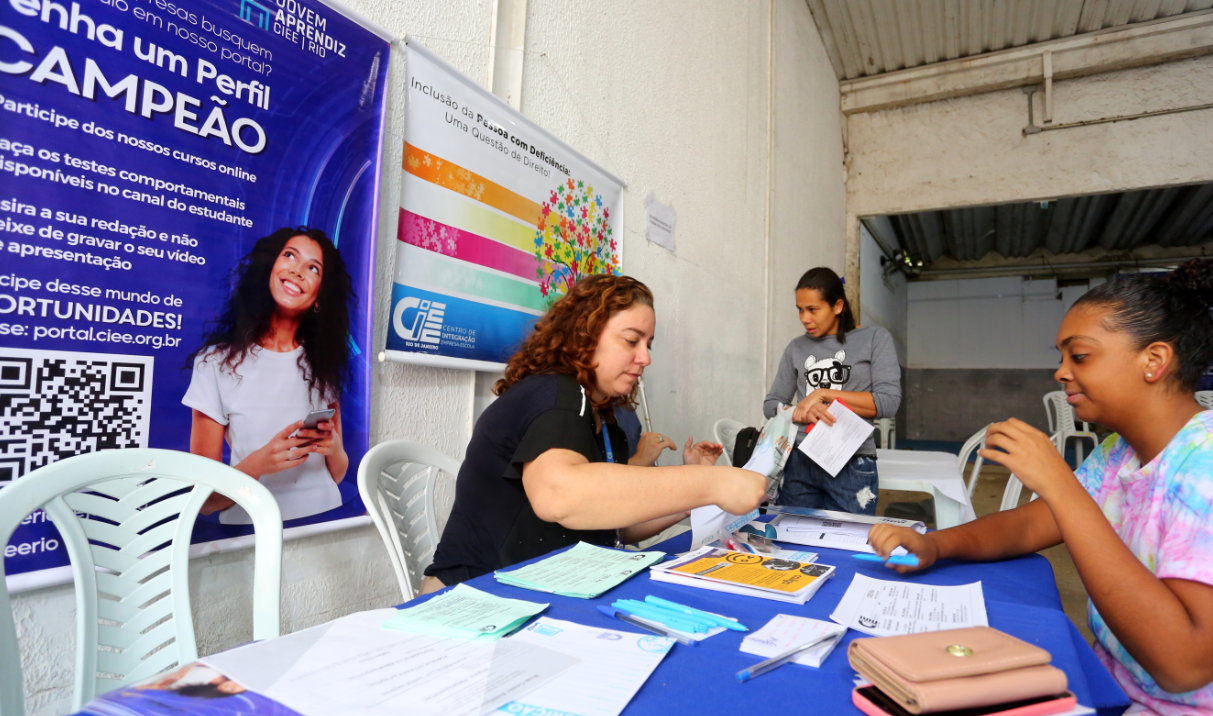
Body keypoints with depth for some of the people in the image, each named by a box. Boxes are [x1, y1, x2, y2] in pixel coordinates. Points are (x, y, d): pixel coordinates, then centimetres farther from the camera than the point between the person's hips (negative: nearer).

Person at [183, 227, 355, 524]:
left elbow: (337, 474, 9)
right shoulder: (217, 362, -1)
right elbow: (204, 499, -3)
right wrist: (256, 465, -19)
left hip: (324, 525, 1)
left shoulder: (324, 362, 6)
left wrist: (334, 449, -10)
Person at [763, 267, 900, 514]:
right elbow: (771, 404, 8)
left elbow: (888, 402, -7)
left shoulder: (875, 339, 3)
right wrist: (801, 412, -13)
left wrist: (823, 394, -10)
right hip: (798, 462, 3)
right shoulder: (796, 348, 10)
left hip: (851, 467, -2)